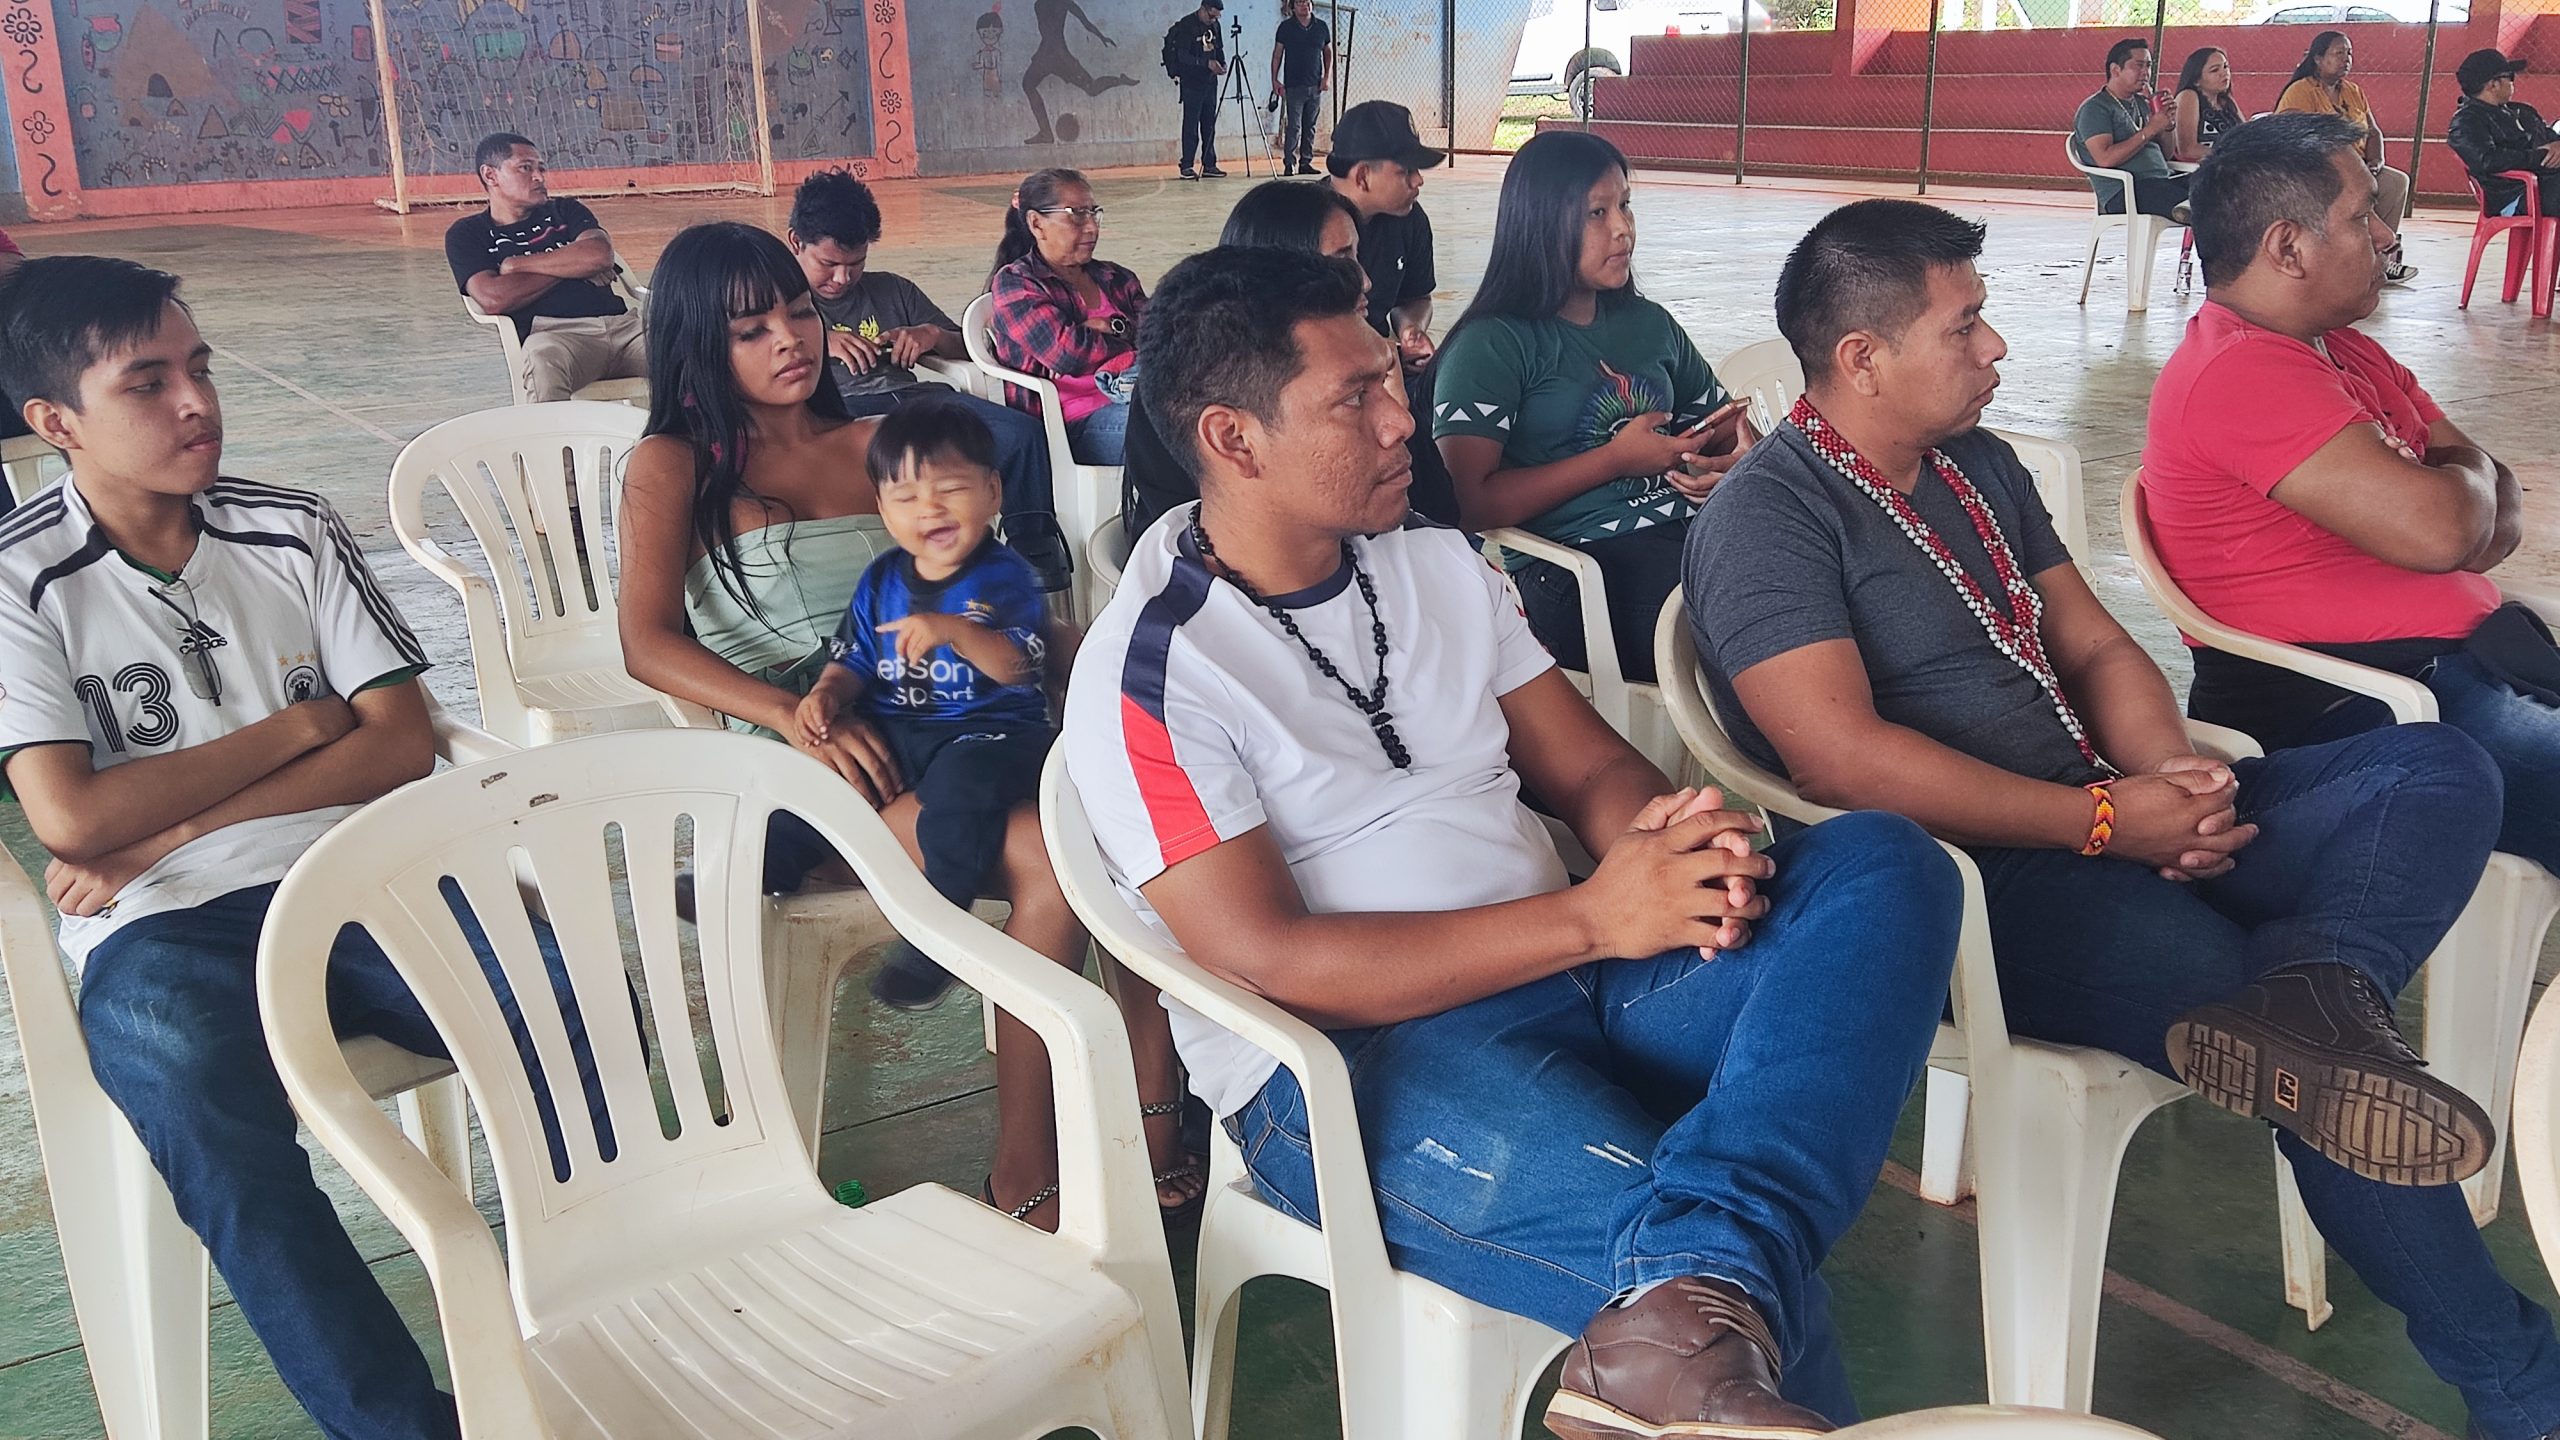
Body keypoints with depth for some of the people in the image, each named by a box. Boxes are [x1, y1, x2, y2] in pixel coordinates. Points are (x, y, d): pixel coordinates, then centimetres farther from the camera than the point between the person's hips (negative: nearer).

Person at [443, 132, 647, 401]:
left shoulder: (565, 211, 26)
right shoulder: (468, 233, 17)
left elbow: (601, 256, 4)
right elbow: (493, 299, -2)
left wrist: (518, 264, 5)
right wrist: (573, 264, 6)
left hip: (622, 321, 3)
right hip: (553, 333, -3)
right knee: (544, 359, -41)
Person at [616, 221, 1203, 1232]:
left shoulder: (879, 444, 21)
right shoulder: (675, 466, 8)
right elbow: (649, 644, -7)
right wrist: (798, 715, -23)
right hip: (794, 767, -4)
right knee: (1049, 861, -31)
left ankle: (1157, 1134, -25)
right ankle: (1024, 1180, -22)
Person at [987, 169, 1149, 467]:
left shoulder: (1115, 278, 27)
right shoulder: (1014, 282, 6)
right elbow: (1067, 353, -10)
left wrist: (1111, 327, -5)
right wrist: (1131, 334, 5)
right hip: (1079, 423, -6)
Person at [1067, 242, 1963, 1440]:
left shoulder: (1439, 565, 15)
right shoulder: (1150, 673, -7)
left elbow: (1591, 770, 14)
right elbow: (1267, 961, -15)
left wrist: (1673, 841, -13)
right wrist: (1590, 917, -19)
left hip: (1577, 978, 8)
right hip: (1349, 1058, -8)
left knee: (1882, 866, -22)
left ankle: (1695, 1302, -38)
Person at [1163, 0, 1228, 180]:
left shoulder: (1214, 25, 10)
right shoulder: (1186, 25, -11)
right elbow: (1182, 55, -17)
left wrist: (1222, 63, 1)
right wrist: (1206, 62, -23)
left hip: (1210, 81, 7)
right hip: (1191, 82, -7)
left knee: (1209, 124, 7)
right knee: (1191, 124, -6)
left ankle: (1209, 165, 10)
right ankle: (1186, 167, -2)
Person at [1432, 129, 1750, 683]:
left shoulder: (1650, 324, 23)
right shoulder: (1492, 345, 1)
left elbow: (1726, 422, 28)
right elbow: (1472, 503, -10)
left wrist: (1739, 463, 2)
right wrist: (1615, 459, -7)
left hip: (1689, 533, 7)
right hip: (1573, 568, -7)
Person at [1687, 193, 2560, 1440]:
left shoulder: (1979, 466, 16)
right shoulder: (1767, 516, -10)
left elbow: (2095, 647, 16)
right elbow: (1839, 755, -21)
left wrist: (2174, 771, -7)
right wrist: (2107, 821, -18)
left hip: (2119, 825, 9)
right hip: (1975, 882, -9)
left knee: (2437, 771, -5)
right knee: (2334, 1060, -20)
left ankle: (2311, 997, -32)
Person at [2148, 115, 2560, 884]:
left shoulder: (2349, 353, 18)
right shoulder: (2242, 370, -16)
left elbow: (2498, 504, 17)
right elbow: (2438, 530, -23)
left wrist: (2464, 490, -7)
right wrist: (2464, 473, 1)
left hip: (2468, 662, 10)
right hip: (2345, 713, -10)